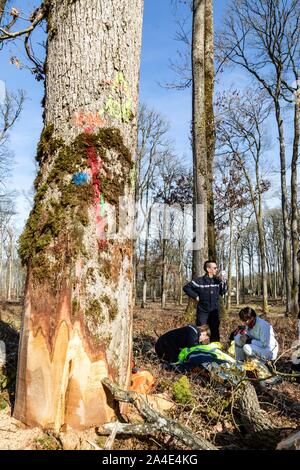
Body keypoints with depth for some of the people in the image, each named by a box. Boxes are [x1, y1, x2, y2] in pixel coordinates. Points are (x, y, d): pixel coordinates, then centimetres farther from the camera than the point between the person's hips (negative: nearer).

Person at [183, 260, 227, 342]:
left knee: (215, 332, 11)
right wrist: (195, 296, -8)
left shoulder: (217, 280, 3)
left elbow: (222, 292, 6)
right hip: (202, 311, -3)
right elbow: (186, 287, -5)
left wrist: (223, 282, -6)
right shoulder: (200, 281, -9)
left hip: (215, 312, 4)